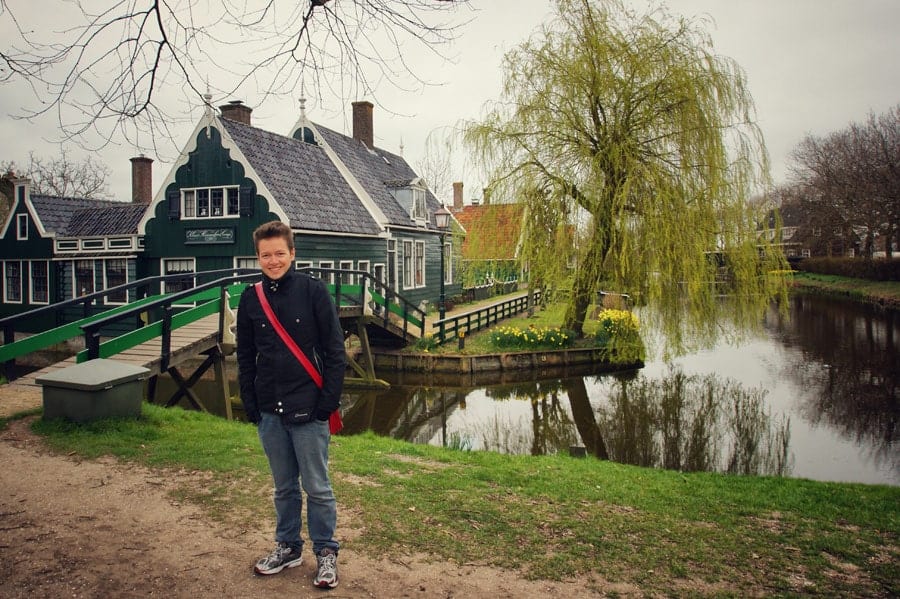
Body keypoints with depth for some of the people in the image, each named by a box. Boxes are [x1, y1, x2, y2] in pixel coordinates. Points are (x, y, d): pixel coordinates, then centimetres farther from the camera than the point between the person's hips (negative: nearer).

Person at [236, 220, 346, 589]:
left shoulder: (313, 291, -7)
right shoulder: (250, 299, 5)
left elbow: (335, 350, -6)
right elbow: (245, 356, 12)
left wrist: (328, 400, -10)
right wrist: (250, 402, 6)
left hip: (307, 409, -4)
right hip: (269, 411, 4)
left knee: (317, 487, 5)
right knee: (284, 486, 17)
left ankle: (325, 551, 22)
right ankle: (288, 546, 33)